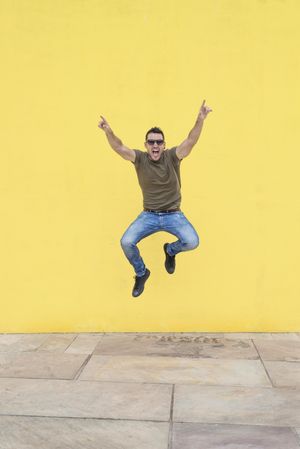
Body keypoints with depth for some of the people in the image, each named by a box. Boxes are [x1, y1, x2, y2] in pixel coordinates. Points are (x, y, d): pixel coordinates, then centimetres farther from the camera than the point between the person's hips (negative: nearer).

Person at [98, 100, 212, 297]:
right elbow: (119, 148, -20)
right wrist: (108, 131, -40)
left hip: (173, 215, 0)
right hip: (148, 215, 1)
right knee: (126, 242, -20)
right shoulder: (140, 158, -5)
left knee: (192, 242, -24)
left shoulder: (172, 156, -7)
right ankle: (141, 273, 12)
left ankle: (170, 250, 16)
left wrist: (200, 120, -41)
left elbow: (191, 141, -23)